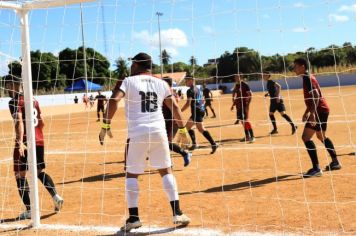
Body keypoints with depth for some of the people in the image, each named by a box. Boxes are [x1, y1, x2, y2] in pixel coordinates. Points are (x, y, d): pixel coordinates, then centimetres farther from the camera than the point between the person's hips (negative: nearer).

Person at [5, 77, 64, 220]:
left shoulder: (14, 102, -7)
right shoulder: (33, 100, 14)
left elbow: (19, 121, -21)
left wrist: (20, 142, -29)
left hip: (25, 143, -7)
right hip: (39, 141, 7)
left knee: (20, 175, 3)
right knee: (40, 171, 20)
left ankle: (29, 210, 1)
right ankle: (56, 197, 3)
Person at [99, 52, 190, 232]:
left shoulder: (129, 81, 3)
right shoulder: (161, 83, 13)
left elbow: (114, 100, -12)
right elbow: (174, 107, 9)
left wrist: (105, 126, -9)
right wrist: (182, 130, 17)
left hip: (137, 134, -3)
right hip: (158, 132, 3)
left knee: (131, 174, 9)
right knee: (166, 171, 14)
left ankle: (133, 218, 5)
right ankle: (177, 213, 10)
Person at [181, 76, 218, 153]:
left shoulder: (190, 90, -12)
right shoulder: (198, 89, 16)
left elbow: (188, 103, -19)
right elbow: (202, 101, 21)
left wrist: (180, 111, -13)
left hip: (196, 111, -10)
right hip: (201, 110, 10)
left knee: (201, 129, -6)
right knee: (188, 126, 17)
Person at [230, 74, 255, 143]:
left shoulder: (244, 85, -10)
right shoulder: (236, 86, 12)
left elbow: (250, 95, -14)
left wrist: (247, 104, -20)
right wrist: (233, 104, 21)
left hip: (244, 105, -8)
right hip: (238, 106, 8)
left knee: (245, 120, -13)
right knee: (242, 121, 11)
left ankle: (252, 136, -11)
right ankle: (247, 136, 20)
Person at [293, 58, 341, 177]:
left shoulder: (308, 78, -15)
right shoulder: (307, 78, 16)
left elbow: (316, 96, -25)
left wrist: (312, 113, -31)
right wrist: (307, 112, 25)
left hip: (319, 111, -11)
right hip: (321, 110, 11)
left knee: (306, 137, -15)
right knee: (321, 136, 24)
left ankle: (316, 169, -17)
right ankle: (335, 162, 34)